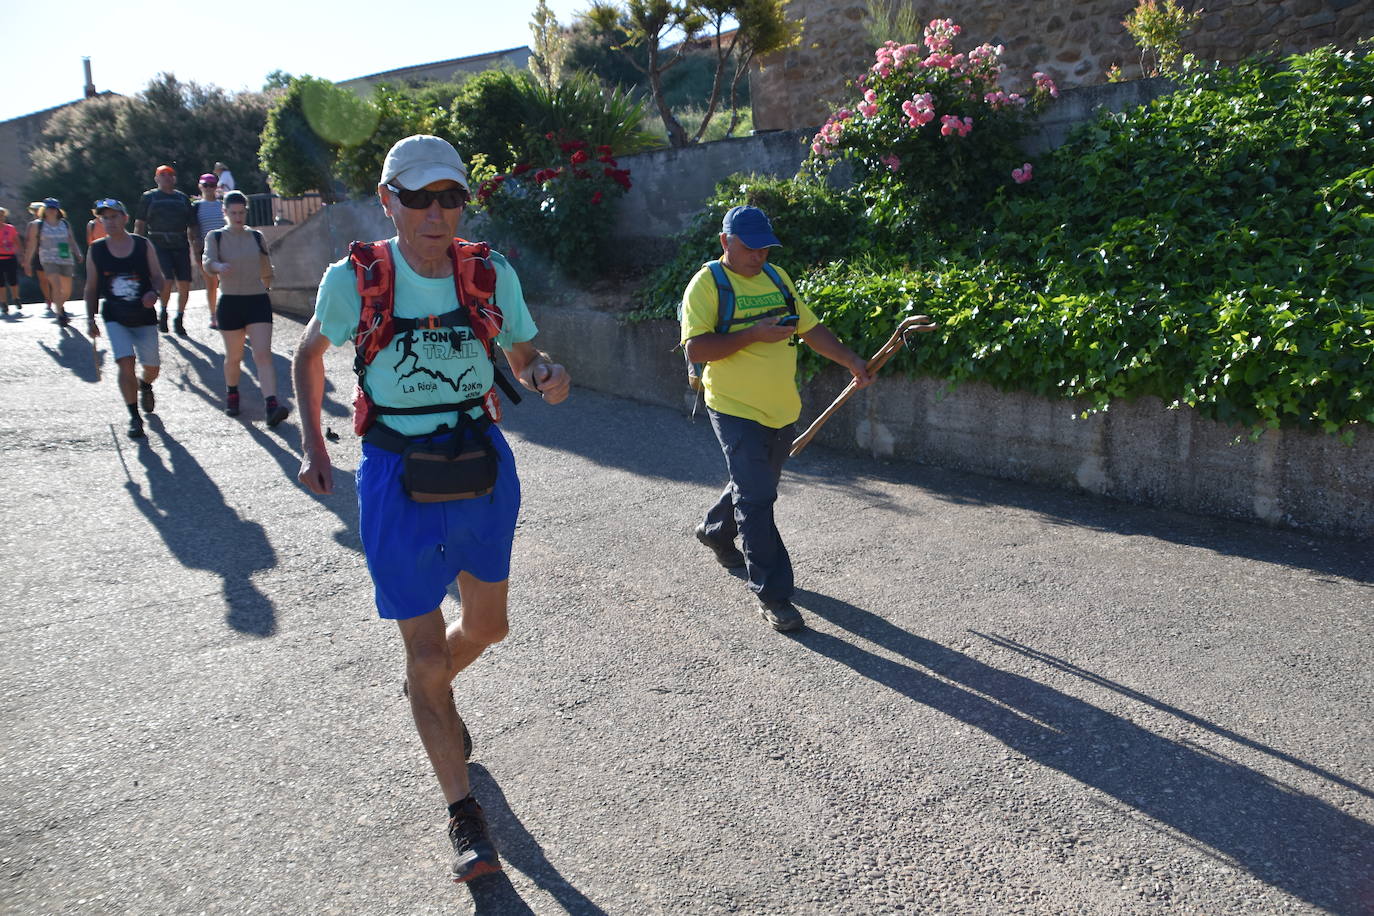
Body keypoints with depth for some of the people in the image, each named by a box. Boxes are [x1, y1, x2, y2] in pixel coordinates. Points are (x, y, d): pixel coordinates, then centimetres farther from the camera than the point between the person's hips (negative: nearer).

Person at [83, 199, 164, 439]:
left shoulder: (143, 245, -1)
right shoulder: (96, 250, 1)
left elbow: (157, 276, 1)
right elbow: (91, 288, 8)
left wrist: (154, 292, -22)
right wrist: (90, 320, 4)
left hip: (145, 316, 1)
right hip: (115, 318, -1)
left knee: (152, 367, 5)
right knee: (125, 363, -17)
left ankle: (145, 385, 44)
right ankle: (134, 417, -7)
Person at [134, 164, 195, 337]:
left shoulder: (183, 198, 15)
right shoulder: (149, 197, 7)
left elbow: (191, 225, 17)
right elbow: (139, 224, 6)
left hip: (180, 245, 3)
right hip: (159, 245, -3)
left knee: (185, 284, -3)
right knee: (166, 281, -17)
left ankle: (179, 320, 12)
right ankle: (163, 312, 8)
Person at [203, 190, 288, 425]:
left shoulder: (256, 236, 7)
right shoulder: (216, 237, 2)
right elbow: (207, 263, -16)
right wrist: (219, 267, -35)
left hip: (258, 300, 0)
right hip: (230, 303, 0)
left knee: (263, 354, -13)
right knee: (234, 357, 9)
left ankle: (272, 406, -25)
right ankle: (232, 394, 36)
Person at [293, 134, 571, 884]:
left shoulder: (491, 274, -6)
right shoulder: (354, 278, -10)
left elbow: (522, 356, 6)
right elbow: (309, 353, 7)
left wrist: (547, 377, -17)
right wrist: (313, 446, 1)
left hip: (484, 467, 3)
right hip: (399, 478, -3)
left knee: (486, 625, 20)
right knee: (425, 652, 3)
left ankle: (428, 689, 56)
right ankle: (463, 816, 20)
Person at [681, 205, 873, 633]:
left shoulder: (777, 277, 10)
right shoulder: (707, 284, -10)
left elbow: (810, 328, 15)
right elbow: (696, 348, -20)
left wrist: (851, 360, 3)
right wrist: (754, 334, -24)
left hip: (781, 409, 7)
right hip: (737, 412, -7)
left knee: (756, 488, 22)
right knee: (756, 500, -8)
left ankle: (715, 531, 51)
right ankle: (772, 595, 1)